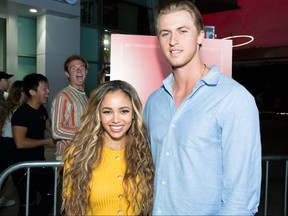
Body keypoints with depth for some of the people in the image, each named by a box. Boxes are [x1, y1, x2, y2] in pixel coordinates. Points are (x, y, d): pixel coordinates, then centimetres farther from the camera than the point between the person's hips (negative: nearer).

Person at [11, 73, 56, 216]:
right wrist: (46, 142, -19)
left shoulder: (42, 109, 6)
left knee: (50, 194, 19)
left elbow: (50, 128, 21)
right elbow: (20, 142, -29)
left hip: (40, 162, 9)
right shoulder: (21, 113, -21)